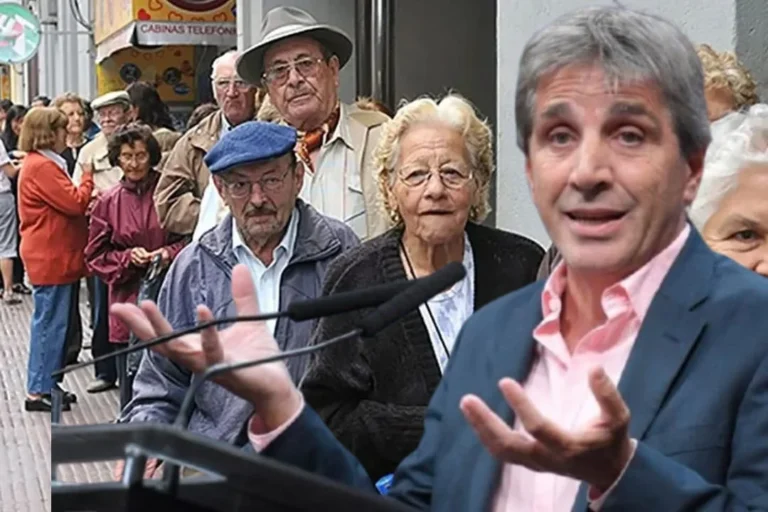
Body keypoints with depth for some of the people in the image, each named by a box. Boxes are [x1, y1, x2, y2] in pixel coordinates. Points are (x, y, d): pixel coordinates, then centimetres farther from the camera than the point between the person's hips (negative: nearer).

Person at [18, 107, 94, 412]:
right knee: (51, 324, -5)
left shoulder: (42, 164, 17)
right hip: (51, 258, -11)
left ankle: (48, 385, 22)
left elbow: (64, 205, 19)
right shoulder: (42, 167, -17)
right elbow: (74, 203, -19)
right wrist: (87, 177, -4)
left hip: (54, 257, 11)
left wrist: (85, 201, 1)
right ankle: (38, 391, 1)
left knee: (55, 324, 15)